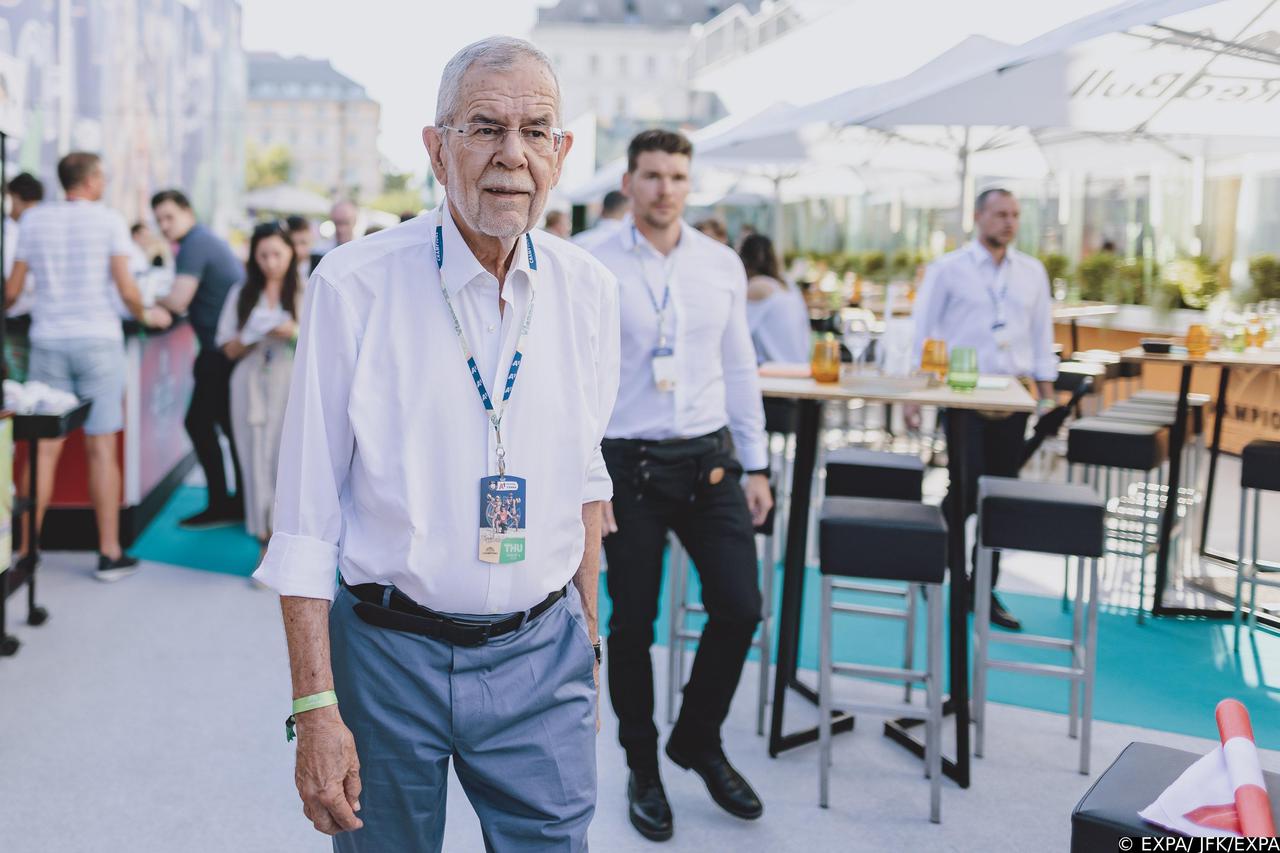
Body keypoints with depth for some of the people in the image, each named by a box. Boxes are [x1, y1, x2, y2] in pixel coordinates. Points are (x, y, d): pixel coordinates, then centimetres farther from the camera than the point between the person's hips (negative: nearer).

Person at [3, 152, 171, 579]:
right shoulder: (109, 220, -2)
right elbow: (126, 290, -8)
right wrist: (146, 315, 11)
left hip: (48, 340, 3)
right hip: (98, 340, -2)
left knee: (45, 447, 6)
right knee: (101, 448, 1)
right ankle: (109, 553, 5)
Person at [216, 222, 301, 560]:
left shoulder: (307, 291, 4)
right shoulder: (242, 294, 13)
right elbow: (231, 349, 11)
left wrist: (295, 333, -15)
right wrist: (254, 335, -7)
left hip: (293, 385, -3)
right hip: (252, 384, 3)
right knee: (256, 459, 0)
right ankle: (266, 541, 6)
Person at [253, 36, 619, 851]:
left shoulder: (589, 291, 1)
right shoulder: (353, 285, -11)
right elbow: (305, 517, -9)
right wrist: (317, 708, -12)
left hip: (543, 653, 3)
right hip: (390, 652, -2)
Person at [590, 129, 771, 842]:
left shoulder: (723, 265, 5)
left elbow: (740, 368, 10)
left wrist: (756, 465, 8)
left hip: (710, 461, 3)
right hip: (630, 464, -3)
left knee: (740, 608, 3)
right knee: (632, 625, 7)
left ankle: (699, 742, 29)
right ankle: (643, 770, 27)